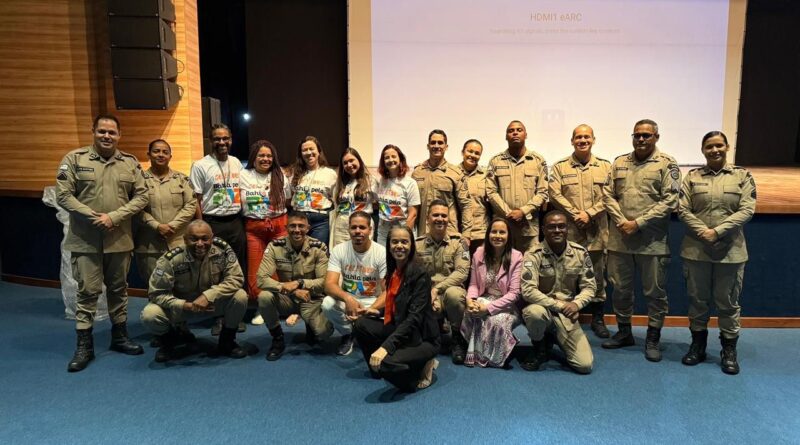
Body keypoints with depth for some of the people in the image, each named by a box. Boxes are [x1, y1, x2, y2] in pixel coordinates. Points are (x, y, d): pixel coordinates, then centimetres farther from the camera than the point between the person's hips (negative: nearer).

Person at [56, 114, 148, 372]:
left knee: (118, 289, 13)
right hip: (86, 240, -2)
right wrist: (94, 217, -16)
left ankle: (119, 337, 27)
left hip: (120, 240, 3)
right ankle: (84, 346, 13)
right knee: (88, 291, 2)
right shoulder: (74, 159, -2)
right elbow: (63, 195, -6)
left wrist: (114, 217, -13)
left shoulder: (130, 163, 4)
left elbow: (141, 196, 0)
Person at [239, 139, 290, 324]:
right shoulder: (244, 176, 4)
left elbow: (287, 201, 13)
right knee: (255, 269, 2)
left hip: (278, 225, 0)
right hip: (254, 227, 0)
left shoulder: (280, 176, 7)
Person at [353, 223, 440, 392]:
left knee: (386, 364, -30)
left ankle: (423, 368, 0)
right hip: (399, 330, 8)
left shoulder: (419, 275, -20)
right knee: (362, 324, 0)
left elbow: (414, 318, -27)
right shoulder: (393, 271, 4)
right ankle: (379, 368, 13)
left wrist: (386, 346, -34)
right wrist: (378, 311, 7)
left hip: (421, 339, -8)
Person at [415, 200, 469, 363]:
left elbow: (462, 272, -9)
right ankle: (436, 326, 6)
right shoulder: (417, 245, 8)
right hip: (426, 295, 0)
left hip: (452, 289, 0)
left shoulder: (457, 243, 5)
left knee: (453, 293, -37)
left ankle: (458, 338, -10)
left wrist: (437, 289, -19)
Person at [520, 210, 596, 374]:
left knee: (585, 365, -11)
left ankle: (555, 337, 22)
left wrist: (576, 304, -21)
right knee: (534, 312, -41)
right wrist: (559, 305, -27)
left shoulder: (581, 253, -2)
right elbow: (528, 291, -22)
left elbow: (589, 287, 1)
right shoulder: (534, 255, -14)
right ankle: (540, 347, -5)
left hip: (567, 314, 3)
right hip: (543, 308, -3)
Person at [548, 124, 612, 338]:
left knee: (597, 276, 9)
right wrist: (576, 214, -13)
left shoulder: (605, 166, 8)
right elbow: (554, 194, -5)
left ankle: (598, 319, 22)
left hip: (596, 232, 1)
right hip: (568, 231, -1)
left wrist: (589, 213, -12)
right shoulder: (560, 167, 4)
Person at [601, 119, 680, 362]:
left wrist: (638, 223, -15)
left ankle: (653, 339, 21)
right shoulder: (619, 163, 10)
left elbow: (670, 201, -10)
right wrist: (622, 222, -9)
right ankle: (624, 332, 29)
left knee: (655, 291, 6)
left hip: (652, 240, -3)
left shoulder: (667, 164, -2)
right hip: (620, 237, 4)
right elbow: (608, 195, 5)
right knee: (620, 288, 13)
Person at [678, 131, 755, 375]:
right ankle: (697, 345, 25)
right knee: (697, 299, 11)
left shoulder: (742, 176, 3)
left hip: (730, 250, -1)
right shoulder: (692, 176, 4)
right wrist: (702, 231, -15)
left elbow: (747, 210, -6)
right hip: (696, 249, 1)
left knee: (728, 302, 8)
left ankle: (729, 350, 22)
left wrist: (718, 231, -16)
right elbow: (683, 209, -2)